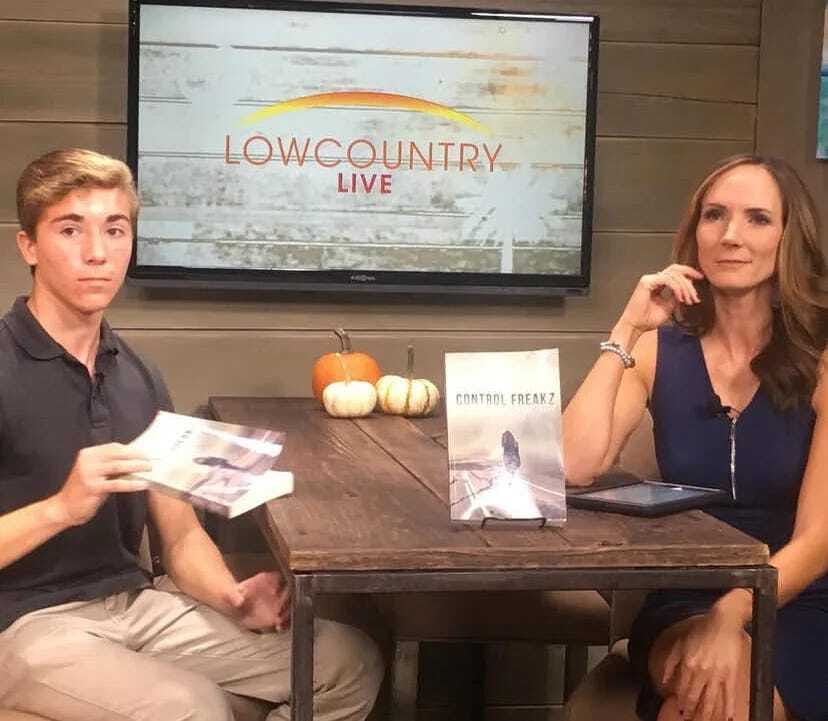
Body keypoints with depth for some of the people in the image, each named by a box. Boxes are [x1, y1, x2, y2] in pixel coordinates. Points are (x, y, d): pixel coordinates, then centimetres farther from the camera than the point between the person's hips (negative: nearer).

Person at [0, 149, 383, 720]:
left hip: (135, 603, 7)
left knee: (350, 663, 0)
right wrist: (61, 507, -32)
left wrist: (232, 598, -10)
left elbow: (180, 536, 9)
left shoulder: (139, 381, 10)